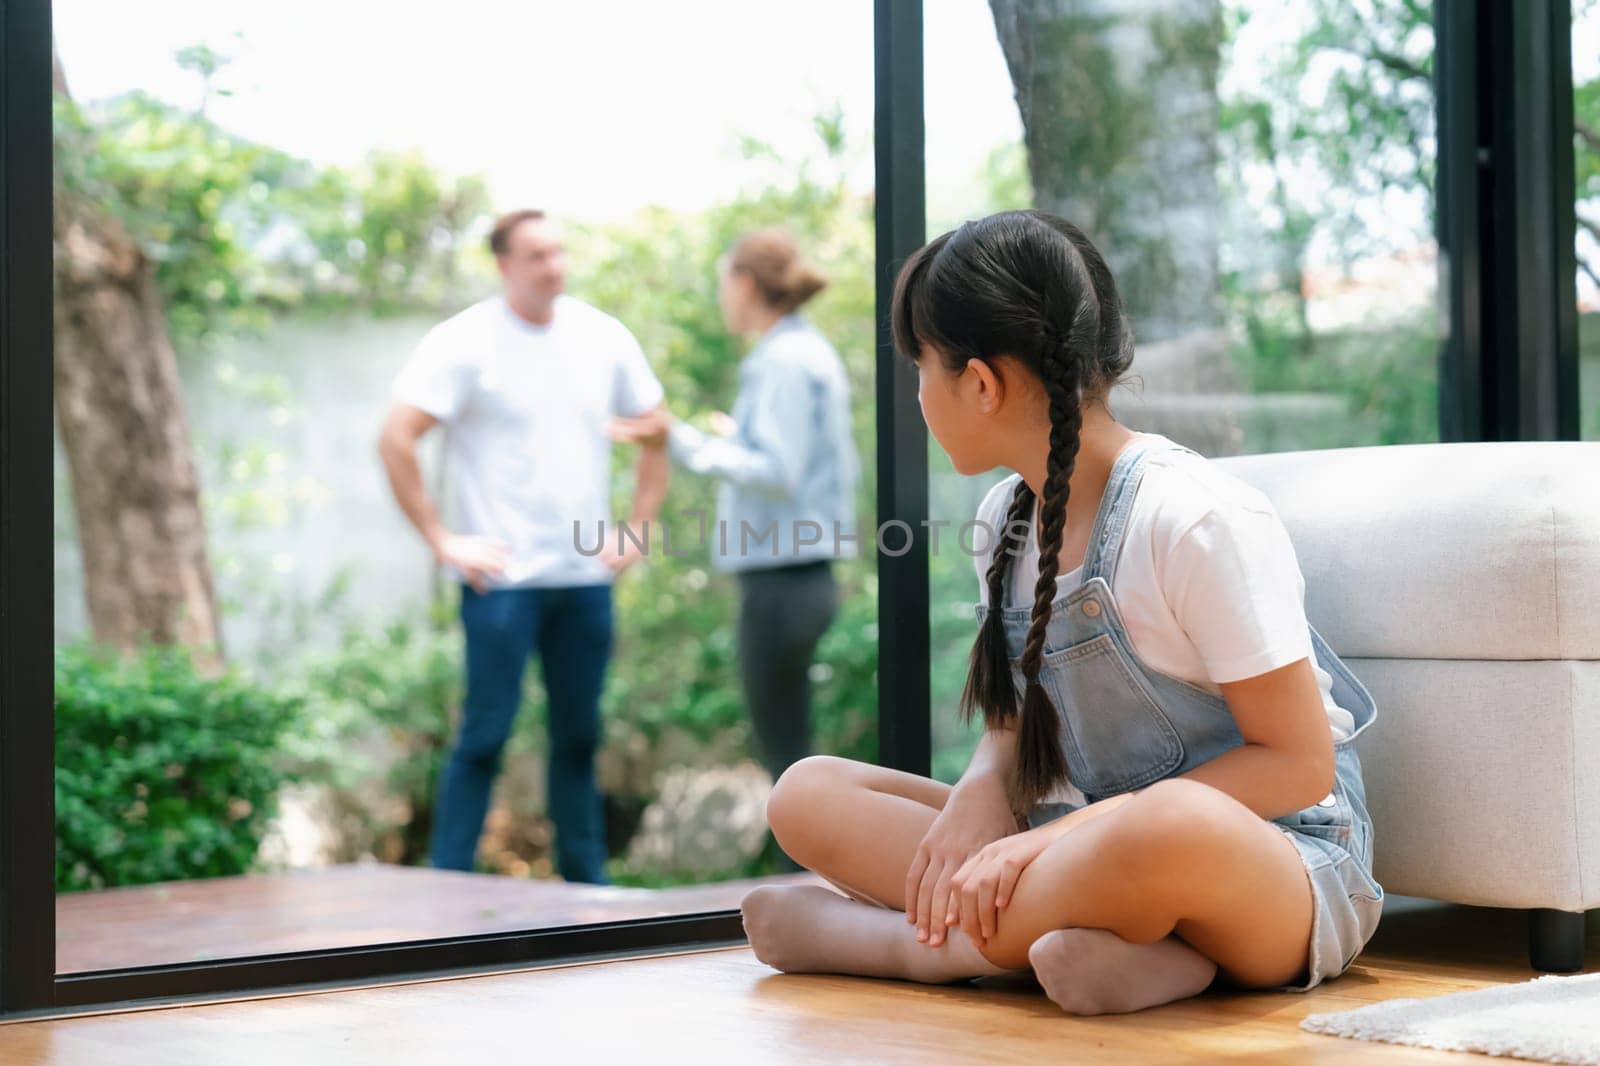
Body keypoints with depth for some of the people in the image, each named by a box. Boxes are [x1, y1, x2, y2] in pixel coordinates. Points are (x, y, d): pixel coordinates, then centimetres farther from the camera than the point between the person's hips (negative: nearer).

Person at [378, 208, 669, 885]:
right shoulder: (464, 342, -6)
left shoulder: (603, 337, 9)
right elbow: (396, 440, -11)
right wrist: (442, 542, -12)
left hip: (587, 576, 5)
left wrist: (638, 528, 10)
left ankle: (586, 885, 18)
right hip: (502, 578, -5)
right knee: (486, 734, -4)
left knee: (579, 735, 10)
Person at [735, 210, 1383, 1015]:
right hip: (1088, 843, 8)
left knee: (1175, 828, -43)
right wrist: (980, 794, -12)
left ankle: (889, 936, -21)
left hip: (1279, 862, -7)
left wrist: (1071, 831, -22)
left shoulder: (1197, 520, -18)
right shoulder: (1007, 518, 7)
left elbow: (1298, 763, -17)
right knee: (807, 795, -6)